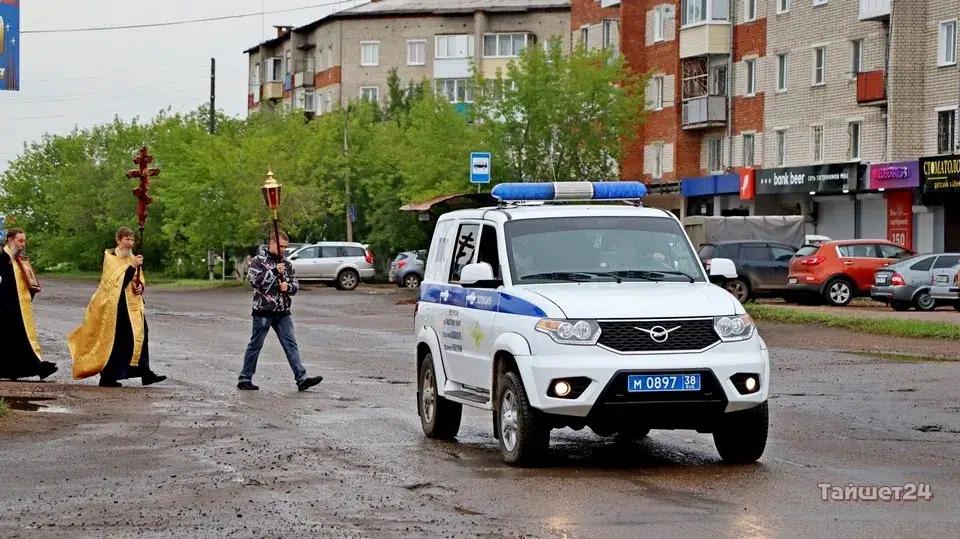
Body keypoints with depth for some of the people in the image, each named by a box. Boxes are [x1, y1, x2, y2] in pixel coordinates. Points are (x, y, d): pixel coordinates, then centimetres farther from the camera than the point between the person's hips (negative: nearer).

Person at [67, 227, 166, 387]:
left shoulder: (133, 258, 13)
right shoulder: (110, 256, -5)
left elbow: (140, 280, 20)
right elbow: (114, 278, -18)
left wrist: (140, 286, -3)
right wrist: (132, 266, -26)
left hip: (131, 305, 6)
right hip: (113, 304, -6)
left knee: (139, 337, -4)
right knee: (112, 340, -2)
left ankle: (145, 373, -4)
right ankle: (107, 377, 5)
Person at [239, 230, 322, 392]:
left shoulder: (286, 262, 12)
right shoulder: (258, 260, -3)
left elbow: (296, 284, 13)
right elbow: (254, 280, -17)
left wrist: (288, 287, -10)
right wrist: (274, 271, -21)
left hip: (283, 312, 5)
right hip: (263, 311, -5)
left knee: (290, 344, -2)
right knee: (255, 345, 4)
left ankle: (302, 378, -7)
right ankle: (245, 379, 13)